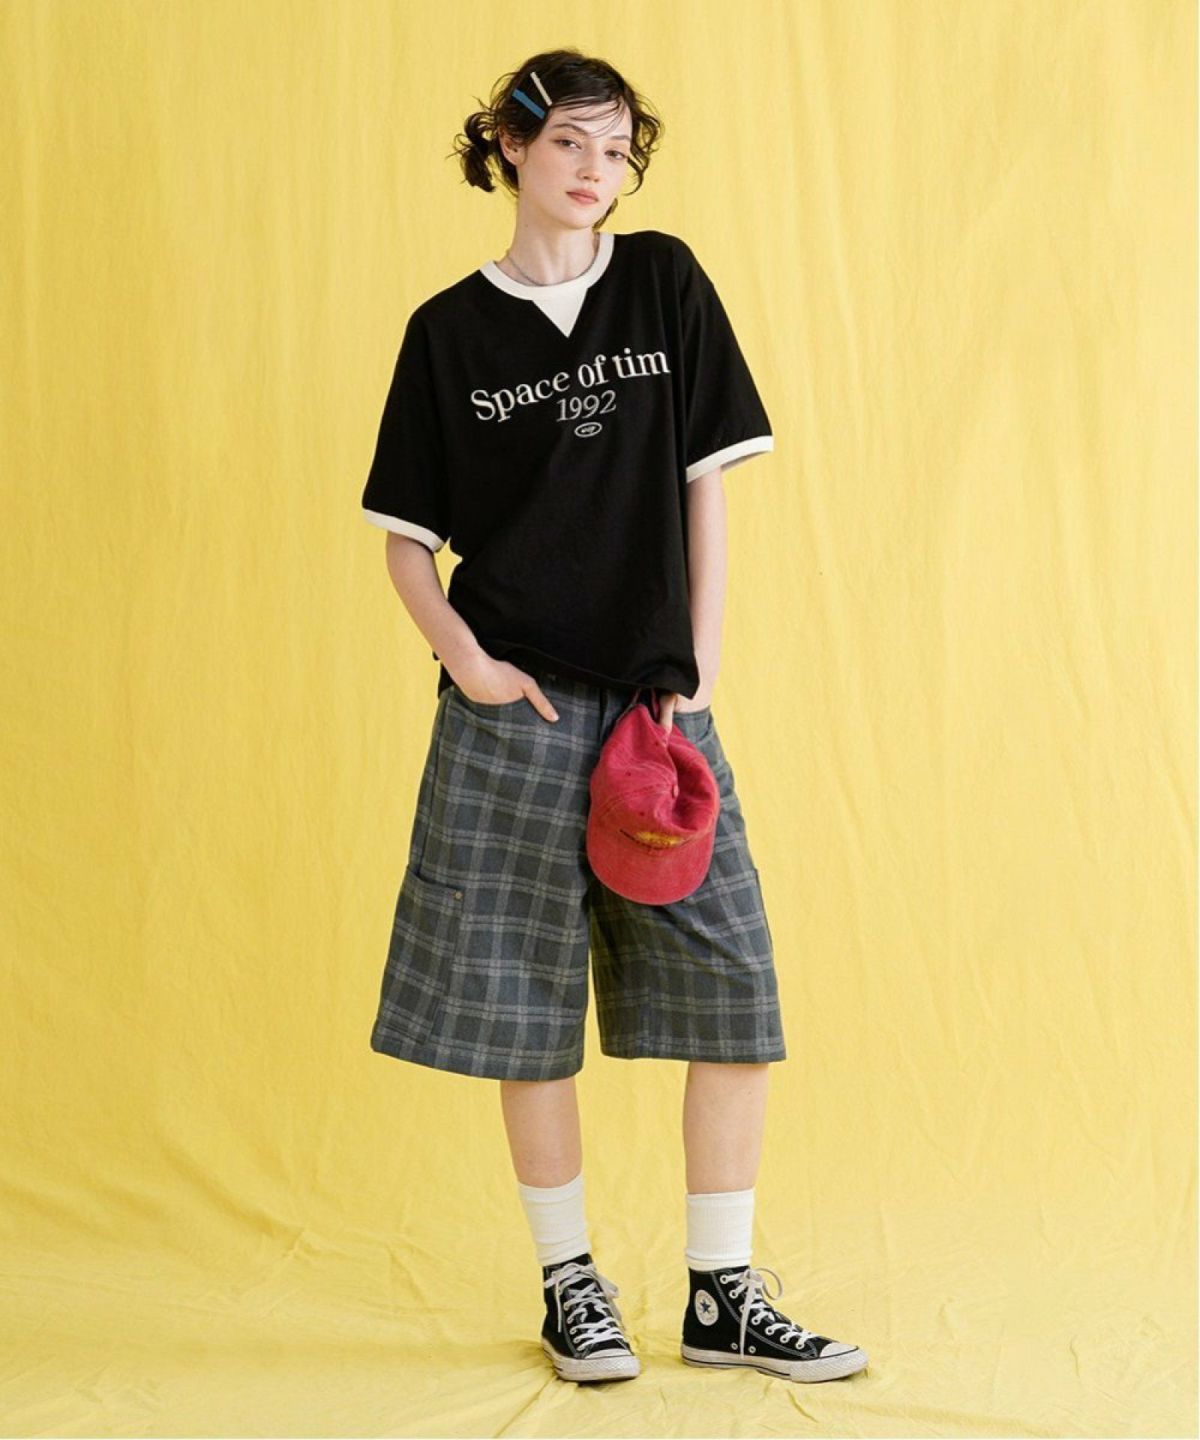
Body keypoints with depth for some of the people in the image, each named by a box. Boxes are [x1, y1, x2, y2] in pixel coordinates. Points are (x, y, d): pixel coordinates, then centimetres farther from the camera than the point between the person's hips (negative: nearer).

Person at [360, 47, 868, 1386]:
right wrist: (465, 660, -9)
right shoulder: (451, 329, 4)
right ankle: (570, 1286, 17)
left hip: (656, 700, 2)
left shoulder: (665, 284, 7)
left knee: (736, 997, -2)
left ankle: (721, 1296, 10)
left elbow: (704, 485, 5)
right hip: (515, 711, -1)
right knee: (527, 1007, 2)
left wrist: (699, 670, -2)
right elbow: (407, 537, 7)